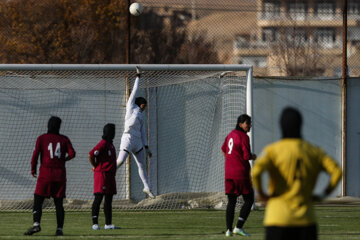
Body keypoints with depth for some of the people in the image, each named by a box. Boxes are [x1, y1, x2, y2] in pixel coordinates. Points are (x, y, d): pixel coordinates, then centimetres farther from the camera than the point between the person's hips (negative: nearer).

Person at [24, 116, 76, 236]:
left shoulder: (41, 138, 0)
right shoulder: (64, 139, 6)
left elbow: (35, 154, -7)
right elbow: (72, 153, -5)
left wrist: (33, 170, 5)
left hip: (45, 173, -2)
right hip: (60, 174, 2)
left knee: (38, 200, -3)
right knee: (59, 203, 6)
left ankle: (36, 224, -21)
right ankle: (59, 229, 1)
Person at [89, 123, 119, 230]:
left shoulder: (110, 144, 17)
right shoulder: (103, 144, -14)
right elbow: (91, 155, -22)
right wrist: (95, 167, -8)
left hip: (110, 175, 10)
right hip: (102, 174, -10)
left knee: (109, 199, 10)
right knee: (99, 197, -10)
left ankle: (108, 223, 14)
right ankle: (95, 223, -10)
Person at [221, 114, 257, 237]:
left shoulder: (231, 134, 12)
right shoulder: (244, 137, -13)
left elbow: (224, 149, 29)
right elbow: (246, 156, -20)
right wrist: (253, 156, 2)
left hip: (229, 173, 8)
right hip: (241, 172, -8)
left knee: (231, 201, 11)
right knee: (249, 200, 2)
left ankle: (229, 230, 8)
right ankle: (238, 227, -9)